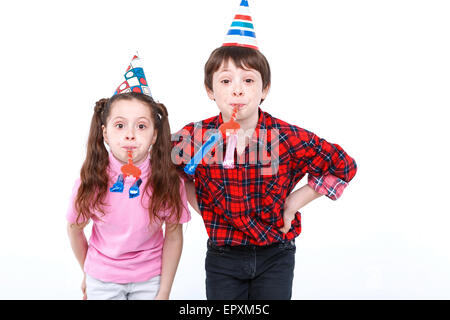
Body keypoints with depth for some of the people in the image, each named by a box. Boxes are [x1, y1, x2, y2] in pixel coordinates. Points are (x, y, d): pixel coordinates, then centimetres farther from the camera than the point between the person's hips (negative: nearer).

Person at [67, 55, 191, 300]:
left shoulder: (169, 182, -20)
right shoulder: (91, 182, -19)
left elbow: (173, 237, -10)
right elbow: (74, 229, -2)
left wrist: (164, 293, -7)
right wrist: (87, 273, 10)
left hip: (150, 278, 0)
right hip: (102, 279, 0)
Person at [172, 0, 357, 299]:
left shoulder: (288, 138, -18)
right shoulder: (195, 137, -15)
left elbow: (344, 166, -5)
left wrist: (295, 201, -8)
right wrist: (195, 199, -3)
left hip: (276, 255, 0)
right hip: (222, 256, 1)